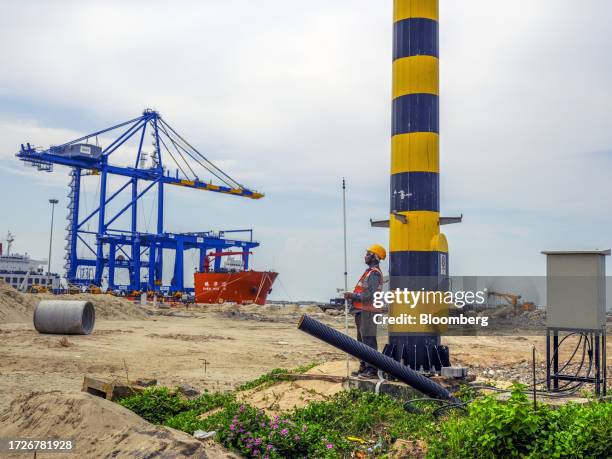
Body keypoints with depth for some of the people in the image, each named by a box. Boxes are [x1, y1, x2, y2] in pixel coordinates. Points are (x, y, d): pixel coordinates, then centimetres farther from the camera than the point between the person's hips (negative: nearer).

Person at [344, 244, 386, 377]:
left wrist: (353, 295, -17)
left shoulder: (374, 273, -14)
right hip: (362, 311, 11)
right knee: (362, 340, 14)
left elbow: (371, 294, -22)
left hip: (368, 311, -11)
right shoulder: (369, 271, 19)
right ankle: (364, 367, 21)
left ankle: (372, 369, -9)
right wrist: (352, 296, 11)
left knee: (368, 339, -10)